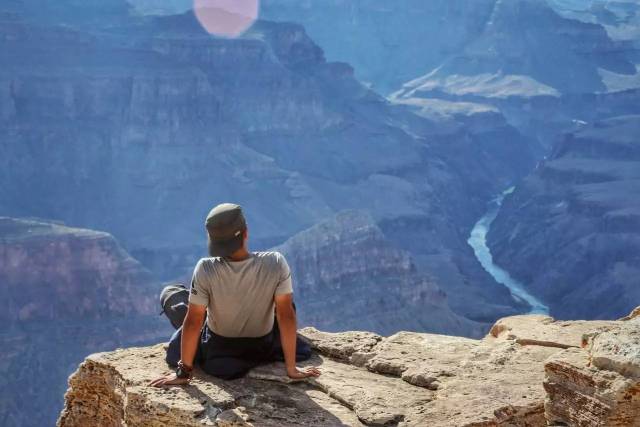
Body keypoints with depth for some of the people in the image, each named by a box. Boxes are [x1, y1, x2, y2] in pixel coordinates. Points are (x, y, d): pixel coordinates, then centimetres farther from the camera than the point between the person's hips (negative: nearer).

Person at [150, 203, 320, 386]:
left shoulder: (205, 269, -28)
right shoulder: (276, 263, -27)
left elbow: (193, 322, -21)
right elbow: (286, 316, -20)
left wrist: (183, 372, -9)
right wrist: (291, 368, -10)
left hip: (215, 359, 0)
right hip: (263, 349, 1)